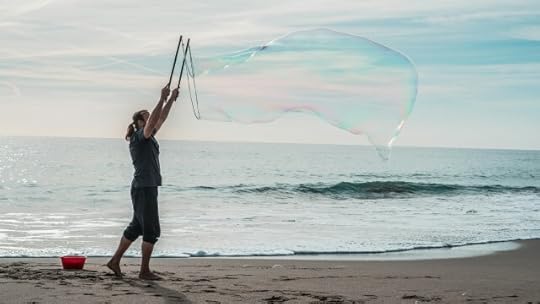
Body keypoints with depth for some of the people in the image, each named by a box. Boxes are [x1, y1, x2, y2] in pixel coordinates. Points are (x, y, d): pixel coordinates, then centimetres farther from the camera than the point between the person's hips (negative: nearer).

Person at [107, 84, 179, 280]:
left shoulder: (148, 138, 15)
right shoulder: (139, 137, -10)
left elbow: (161, 119, 21)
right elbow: (153, 120, -26)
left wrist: (171, 100, 16)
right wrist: (162, 99, -24)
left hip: (147, 188, 10)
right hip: (144, 188, -10)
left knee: (136, 227, 15)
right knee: (151, 230, -5)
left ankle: (115, 261, 21)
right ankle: (145, 271, -1)